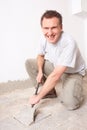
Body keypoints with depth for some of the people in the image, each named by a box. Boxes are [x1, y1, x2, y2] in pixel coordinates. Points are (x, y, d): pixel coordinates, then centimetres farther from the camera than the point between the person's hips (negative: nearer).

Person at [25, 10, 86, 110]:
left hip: (73, 72, -6)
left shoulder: (69, 43, -35)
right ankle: (50, 92, 3)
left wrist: (38, 97, -28)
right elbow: (40, 55, 7)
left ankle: (74, 91, 8)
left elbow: (55, 76, -36)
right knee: (29, 63, -6)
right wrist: (40, 71, -14)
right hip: (55, 67, 6)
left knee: (70, 104, -29)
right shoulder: (45, 39, -15)